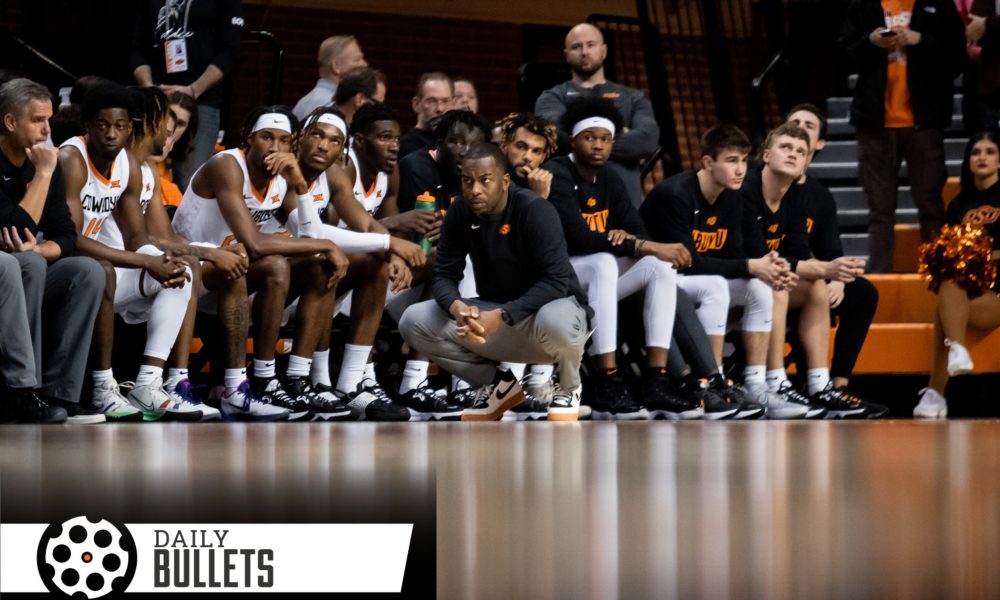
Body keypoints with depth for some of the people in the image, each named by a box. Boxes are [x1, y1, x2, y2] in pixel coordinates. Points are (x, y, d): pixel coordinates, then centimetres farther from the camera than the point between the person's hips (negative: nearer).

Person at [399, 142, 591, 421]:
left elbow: (556, 281, -28)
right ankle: (498, 385, 5)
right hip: (493, 315, 5)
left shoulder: (534, 211, -23)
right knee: (414, 322, -13)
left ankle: (569, 388, -4)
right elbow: (445, 274, -7)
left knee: (555, 321, -42)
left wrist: (501, 316, -39)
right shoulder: (460, 213, -6)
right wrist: (457, 307, -31)